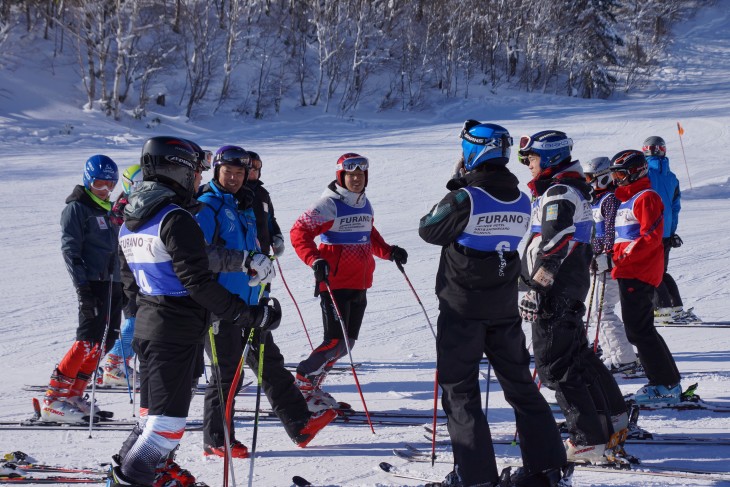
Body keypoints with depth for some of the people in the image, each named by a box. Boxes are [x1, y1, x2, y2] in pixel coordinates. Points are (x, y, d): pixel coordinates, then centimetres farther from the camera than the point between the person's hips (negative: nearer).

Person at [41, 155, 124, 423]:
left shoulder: (109, 210, 20)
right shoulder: (77, 208, -5)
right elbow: (70, 249, -12)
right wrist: (82, 286, -21)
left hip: (112, 283, 9)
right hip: (92, 283, -9)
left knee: (105, 341, 4)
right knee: (88, 341, -16)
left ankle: (74, 395, 9)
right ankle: (54, 398, -16)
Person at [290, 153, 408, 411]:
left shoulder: (364, 204, 12)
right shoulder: (329, 204, -11)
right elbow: (299, 232, -16)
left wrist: (389, 252, 9)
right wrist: (315, 260, -29)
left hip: (360, 284, 8)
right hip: (335, 282, -8)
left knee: (347, 342, 10)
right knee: (335, 342, -12)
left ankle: (312, 386, 21)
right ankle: (302, 384, 2)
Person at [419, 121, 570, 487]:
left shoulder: (465, 198, -18)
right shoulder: (520, 201, -1)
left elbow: (428, 230, -5)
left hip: (462, 309, -5)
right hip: (504, 309, 5)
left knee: (459, 389, 4)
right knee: (520, 384, 14)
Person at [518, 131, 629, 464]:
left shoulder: (558, 194, -16)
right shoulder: (575, 189, 17)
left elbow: (554, 247, -26)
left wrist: (537, 289, -28)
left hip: (555, 292, -10)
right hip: (573, 287, 10)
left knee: (556, 365, -7)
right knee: (578, 354, 21)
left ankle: (590, 442, -9)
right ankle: (613, 422, 29)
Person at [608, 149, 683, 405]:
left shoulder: (646, 198, -10)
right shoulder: (625, 200, 20)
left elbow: (652, 235, -19)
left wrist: (627, 256, -22)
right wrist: (613, 254, 12)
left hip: (640, 273, -10)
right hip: (628, 273, 10)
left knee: (639, 329, -11)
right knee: (637, 329, 11)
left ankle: (666, 386, -7)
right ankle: (666, 382, 16)